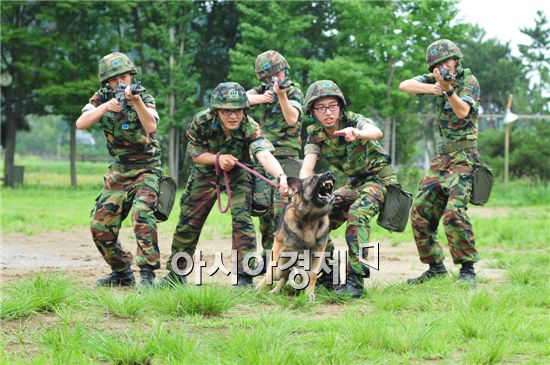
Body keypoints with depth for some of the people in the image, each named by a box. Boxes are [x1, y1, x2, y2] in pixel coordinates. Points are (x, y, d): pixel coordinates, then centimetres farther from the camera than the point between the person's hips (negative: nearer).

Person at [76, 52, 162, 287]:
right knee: (100, 226, 2)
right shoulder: (101, 99, 1)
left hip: (146, 169, -5)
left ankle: (147, 273, -28)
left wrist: (136, 100, -39)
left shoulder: (143, 98, -8)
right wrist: (106, 106, -26)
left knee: (141, 214, -28)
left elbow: (151, 127, -26)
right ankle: (122, 273, 18)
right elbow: (81, 124, -14)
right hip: (118, 173, 5)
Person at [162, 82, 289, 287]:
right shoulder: (202, 122, -29)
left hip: (238, 172, -2)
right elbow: (194, 153, -14)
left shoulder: (250, 128, -34)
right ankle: (176, 272, 23)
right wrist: (218, 158, -33)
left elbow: (264, 154, -52)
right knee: (189, 221, 5)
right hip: (206, 170, 2)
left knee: (242, 219, -18)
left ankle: (244, 276, -10)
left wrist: (281, 176, -71)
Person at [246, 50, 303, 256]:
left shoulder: (293, 92, -1)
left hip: (285, 158, -5)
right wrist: (261, 98, -20)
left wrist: (281, 94, -30)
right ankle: (267, 253, 21)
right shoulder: (263, 90, 12)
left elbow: (292, 119, -17)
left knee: (281, 207, -17)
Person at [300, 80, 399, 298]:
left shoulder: (353, 120, -22)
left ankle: (355, 279, -33)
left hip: (380, 178, -7)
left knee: (357, 214, -31)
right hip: (354, 183, 7)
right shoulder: (315, 135, -8)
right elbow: (307, 168, -19)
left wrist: (357, 133, -67)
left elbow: (376, 132, -44)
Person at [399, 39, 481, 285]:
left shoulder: (469, 81, -6)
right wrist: (431, 88, -25)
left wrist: (448, 89, -41)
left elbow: (463, 111, -24)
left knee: (454, 213, -21)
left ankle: (468, 269, -13)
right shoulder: (435, 79, 9)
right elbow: (404, 85, -7)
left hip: (463, 156, -7)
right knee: (420, 212, 3)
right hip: (441, 155, 7)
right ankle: (436, 267, 14)